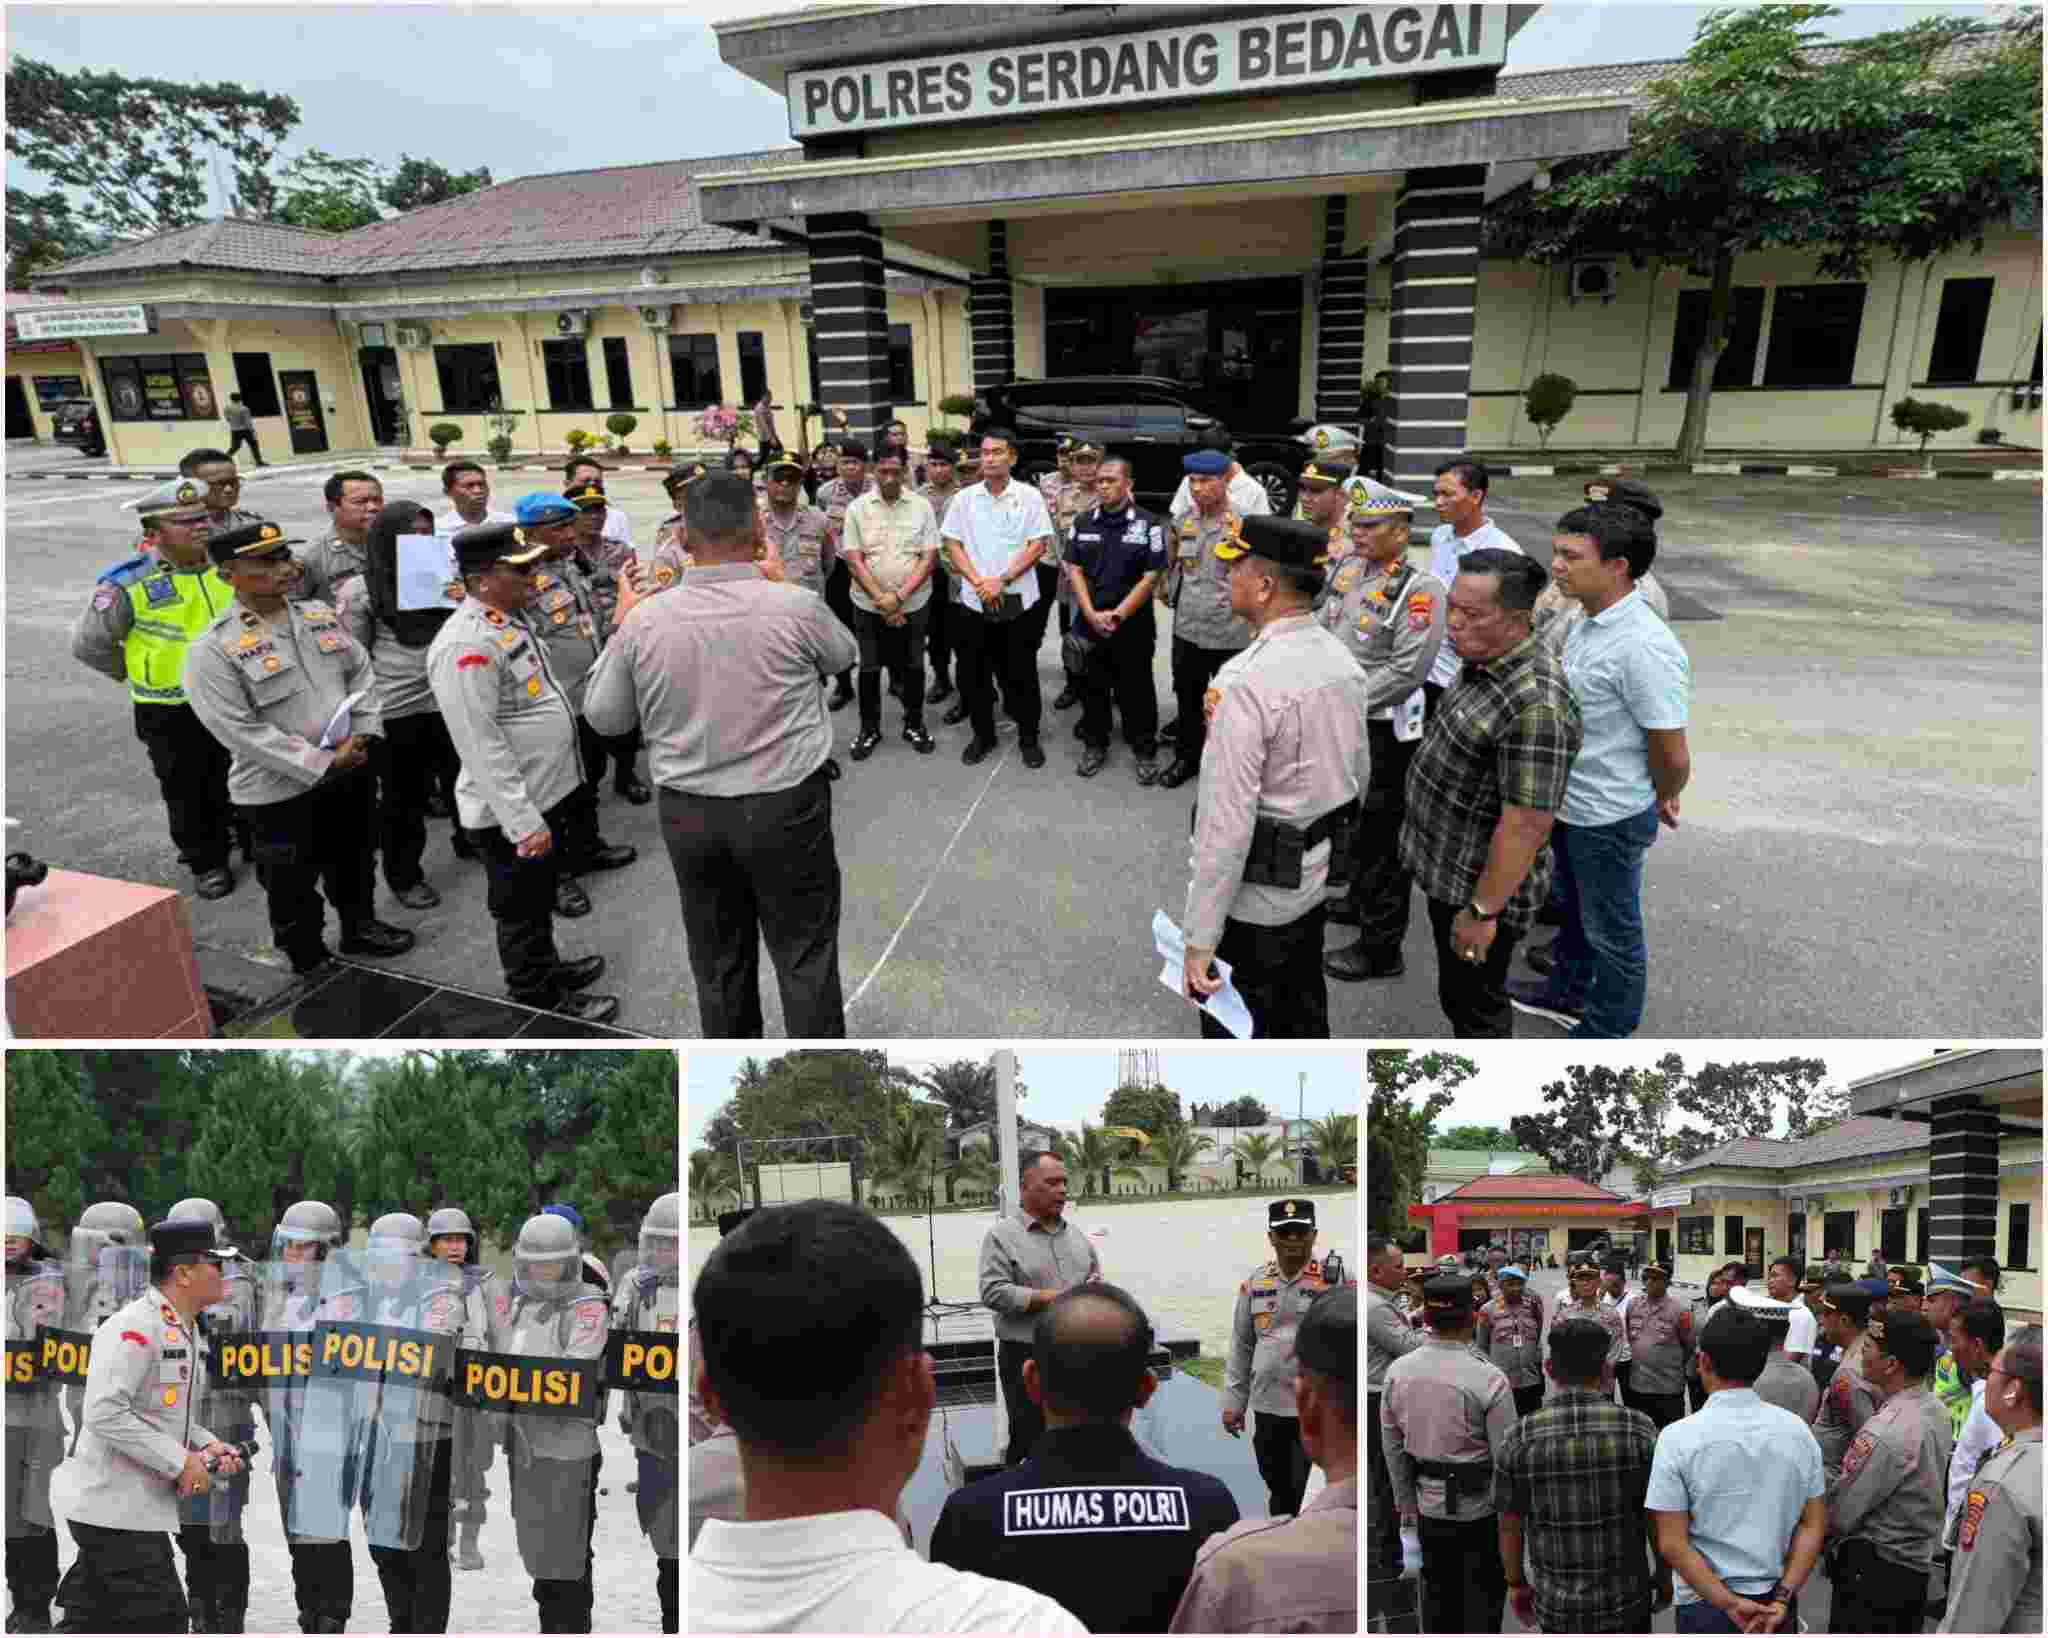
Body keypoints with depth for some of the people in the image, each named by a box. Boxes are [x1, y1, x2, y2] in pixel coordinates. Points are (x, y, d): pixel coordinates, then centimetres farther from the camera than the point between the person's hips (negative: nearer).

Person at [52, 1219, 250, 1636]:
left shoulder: (181, 1332, 13)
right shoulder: (135, 1327, -19)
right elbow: (104, 1413, -26)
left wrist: (207, 1446, 6)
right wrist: (180, 1461, -22)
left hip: (143, 1513, 10)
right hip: (120, 1518, -10)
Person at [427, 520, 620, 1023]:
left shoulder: (510, 618, 7)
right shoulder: (467, 644, -25)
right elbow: (483, 747, -27)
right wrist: (522, 822, -25)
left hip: (542, 792, 9)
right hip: (511, 812, -9)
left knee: (540, 899, 25)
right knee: (521, 909, 9)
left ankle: (547, 969, 44)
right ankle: (539, 1004, 24)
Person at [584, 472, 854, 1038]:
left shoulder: (645, 620, -8)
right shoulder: (796, 606, -15)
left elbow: (603, 716, 6)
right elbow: (844, 655, 8)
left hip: (689, 815, 3)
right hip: (786, 808, -2)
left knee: (718, 963, 17)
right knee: (805, 958, 11)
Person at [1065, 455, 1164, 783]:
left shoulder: (1148, 524, -5)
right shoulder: (1081, 522, 5)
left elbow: (1151, 577, -7)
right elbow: (1074, 571, 3)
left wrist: (1117, 614, -14)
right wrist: (1092, 614, -10)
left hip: (1133, 625, -3)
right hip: (1090, 623, 3)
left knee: (1136, 691, 5)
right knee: (1092, 687, 11)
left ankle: (1145, 750, 18)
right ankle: (1095, 745, 26)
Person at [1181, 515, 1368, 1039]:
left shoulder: (1248, 681, -26)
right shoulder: (1342, 659, 1)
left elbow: (1226, 821, -27)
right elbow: (1357, 775, 12)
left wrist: (1200, 937, -22)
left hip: (1255, 896, -8)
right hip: (1315, 878, 8)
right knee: (1305, 1015, 24)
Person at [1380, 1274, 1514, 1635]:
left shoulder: (1397, 1372, -8)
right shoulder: (1488, 1379, -22)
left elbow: (1393, 1447, 1)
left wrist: (1406, 1502, 14)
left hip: (1429, 1504, 4)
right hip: (1481, 1507, -4)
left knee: (1437, 1591, 19)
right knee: (1483, 1594, 13)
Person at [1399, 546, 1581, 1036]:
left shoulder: (1536, 705, -30)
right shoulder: (1488, 662, 2)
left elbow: (1526, 824, -28)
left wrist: (1482, 910, -22)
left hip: (1477, 885, -9)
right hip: (1447, 870, 9)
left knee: (1473, 1003, 9)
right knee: (1459, 994, 25)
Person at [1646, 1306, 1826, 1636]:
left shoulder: (1678, 1437, -17)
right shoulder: (1797, 1429, -6)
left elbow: (1671, 1543, -17)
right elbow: (1814, 1526, -4)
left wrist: (1730, 1604, -12)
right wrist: (1782, 1597, -7)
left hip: (1705, 1604, -3)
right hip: (1776, 1601, 3)